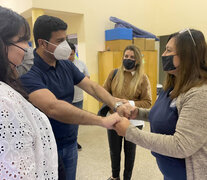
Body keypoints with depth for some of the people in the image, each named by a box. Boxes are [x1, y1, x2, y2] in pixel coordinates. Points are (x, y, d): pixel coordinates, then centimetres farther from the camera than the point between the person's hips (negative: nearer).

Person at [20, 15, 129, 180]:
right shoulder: (29, 72, -23)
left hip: (70, 144, 6)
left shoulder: (66, 65, 1)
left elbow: (92, 87, -2)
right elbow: (53, 108, -36)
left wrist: (116, 105, -19)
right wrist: (102, 121, -36)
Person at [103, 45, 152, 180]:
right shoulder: (114, 73, -2)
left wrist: (130, 104, -24)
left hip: (133, 121, -2)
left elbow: (147, 102, -10)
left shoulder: (143, 78, -8)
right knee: (114, 151, 18)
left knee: (130, 151, 17)